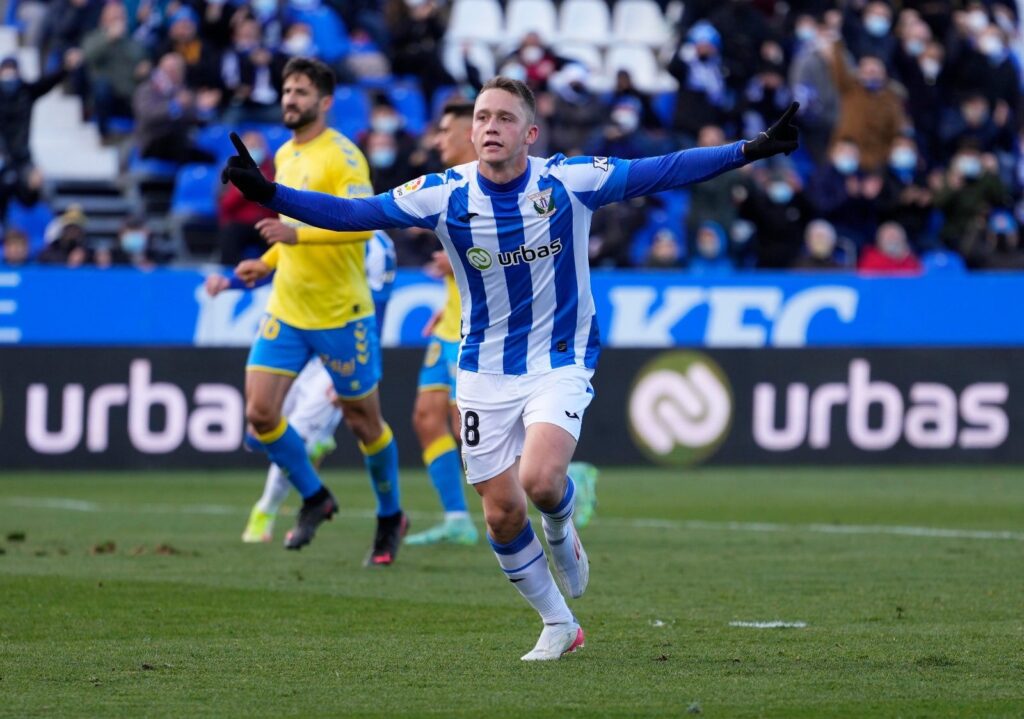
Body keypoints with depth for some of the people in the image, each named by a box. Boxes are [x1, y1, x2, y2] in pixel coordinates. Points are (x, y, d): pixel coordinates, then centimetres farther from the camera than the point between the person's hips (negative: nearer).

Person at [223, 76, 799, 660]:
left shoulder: (569, 181, -12)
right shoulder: (445, 194, -9)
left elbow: (663, 172, -10)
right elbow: (352, 214, -12)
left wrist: (751, 150, -17)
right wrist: (269, 194, -24)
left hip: (561, 362, -2)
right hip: (485, 373, 2)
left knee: (540, 480, -26)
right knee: (503, 514, 2)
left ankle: (562, 529, 12)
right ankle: (559, 625, 24)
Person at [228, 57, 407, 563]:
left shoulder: (342, 156, -14)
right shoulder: (284, 156, 12)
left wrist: (298, 234, -36)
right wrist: (267, 262, 13)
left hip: (340, 314, -7)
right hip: (286, 311, 7)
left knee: (363, 421, 6)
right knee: (259, 411, -6)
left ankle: (390, 517, 27)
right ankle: (314, 498, 15)